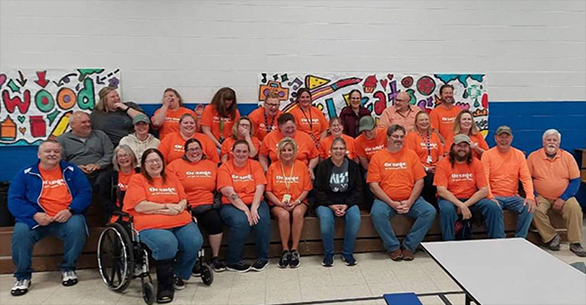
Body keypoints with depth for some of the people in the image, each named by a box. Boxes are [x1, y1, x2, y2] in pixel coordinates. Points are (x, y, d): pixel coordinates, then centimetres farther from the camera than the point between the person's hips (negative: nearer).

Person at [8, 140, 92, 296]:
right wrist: (34, 215, -16)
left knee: (77, 227, -31)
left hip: (67, 217, 0)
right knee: (20, 232, -28)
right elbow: (14, 200, 1)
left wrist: (70, 210, -15)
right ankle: (22, 276, -3)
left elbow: (85, 192, 2)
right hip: (37, 218, 1)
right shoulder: (26, 173, 9)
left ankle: (68, 268, -5)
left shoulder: (71, 170, 10)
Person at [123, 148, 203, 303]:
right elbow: (140, 206, -6)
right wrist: (167, 206, -6)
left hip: (181, 222, 5)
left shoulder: (171, 178, 23)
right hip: (152, 225, -5)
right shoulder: (137, 179, 7)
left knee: (195, 242, -23)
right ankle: (165, 285, -9)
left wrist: (178, 207, -6)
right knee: (167, 245, -36)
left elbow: (183, 200, 18)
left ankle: (178, 274, 6)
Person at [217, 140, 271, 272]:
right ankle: (233, 261, -13)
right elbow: (229, 193, -9)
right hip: (231, 205, -2)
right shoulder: (225, 167, 2)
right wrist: (246, 210, -19)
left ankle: (263, 257, -8)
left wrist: (253, 208, -18)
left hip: (254, 202, 3)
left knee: (263, 219, -27)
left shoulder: (255, 165, 9)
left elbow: (260, 188, -2)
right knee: (241, 221, -32)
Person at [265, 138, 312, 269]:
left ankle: (294, 250, -21)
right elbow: (268, 191, 2)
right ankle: (285, 250, -19)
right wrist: (280, 203, -12)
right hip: (278, 203, 0)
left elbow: (306, 189, 5)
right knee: (283, 214, -33)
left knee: (298, 213, -33)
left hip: (298, 202, 1)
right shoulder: (273, 167, 5)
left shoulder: (301, 166, 6)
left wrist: (296, 202, -12)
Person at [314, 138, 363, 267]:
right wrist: (331, 206, -13)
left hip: (348, 202, 2)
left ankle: (348, 253, -8)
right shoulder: (323, 166, 1)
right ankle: (328, 254, -12)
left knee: (355, 217, -29)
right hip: (326, 203, -1)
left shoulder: (353, 166, 6)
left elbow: (358, 189, 5)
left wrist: (346, 205, -9)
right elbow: (318, 190, -2)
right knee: (325, 218, -33)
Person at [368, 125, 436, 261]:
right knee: (377, 213, -32)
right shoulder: (377, 157, 2)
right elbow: (373, 185, -5)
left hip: (410, 200, 2)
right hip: (386, 200, -2)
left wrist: (409, 202, -9)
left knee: (430, 211, -21)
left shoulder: (411, 154, 8)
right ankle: (393, 247, -9)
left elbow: (419, 181, 3)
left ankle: (409, 246, -4)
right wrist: (391, 203, -13)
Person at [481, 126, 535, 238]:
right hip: (495, 196, -3)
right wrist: (490, 197, -24)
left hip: (513, 197, 3)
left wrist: (530, 197, -16)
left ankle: (520, 239, -5)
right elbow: (484, 179, -9)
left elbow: (526, 178, 1)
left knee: (529, 207, -23)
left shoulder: (519, 155, 8)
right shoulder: (487, 155, 0)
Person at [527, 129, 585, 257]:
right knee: (535, 210, -30)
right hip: (541, 197, -1)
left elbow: (576, 180, 2)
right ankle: (552, 237, -10)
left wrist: (563, 198, -9)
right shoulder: (533, 156, 1)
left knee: (575, 208, -27)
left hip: (563, 197, 1)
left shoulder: (567, 157, 3)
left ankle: (575, 243, -14)